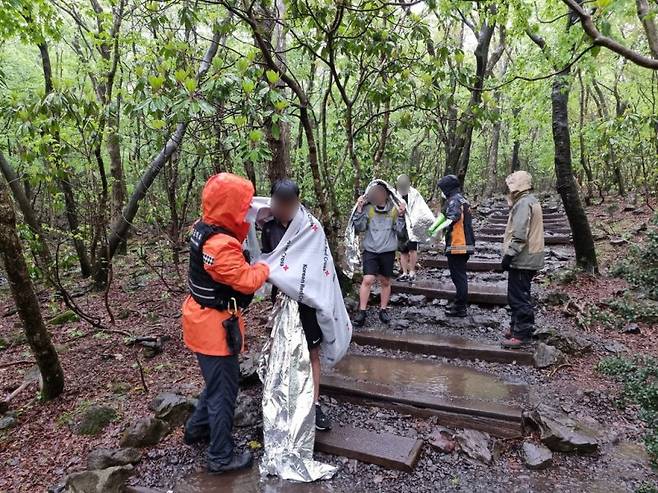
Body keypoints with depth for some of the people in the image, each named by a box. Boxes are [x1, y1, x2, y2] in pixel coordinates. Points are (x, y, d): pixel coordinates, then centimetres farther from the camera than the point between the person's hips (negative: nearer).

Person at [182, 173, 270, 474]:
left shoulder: (204, 229, 0)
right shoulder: (220, 246, -29)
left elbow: (238, 234, 10)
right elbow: (247, 280, -23)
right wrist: (265, 267, -4)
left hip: (205, 319, 10)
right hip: (215, 326, -10)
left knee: (219, 381, 27)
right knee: (223, 391, 6)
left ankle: (197, 428, 44)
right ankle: (221, 457, 23)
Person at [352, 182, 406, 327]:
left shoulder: (394, 209, -4)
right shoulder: (368, 208, -6)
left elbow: (401, 232, -4)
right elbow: (360, 228, -7)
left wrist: (401, 215, -17)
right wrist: (359, 209, -15)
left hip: (388, 251, 1)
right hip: (370, 251, -1)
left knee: (385, 282, 11)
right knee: (367, 280, -10)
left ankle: (383, 310, 26)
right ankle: (362, 311, 2)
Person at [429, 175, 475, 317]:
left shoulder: (454, 200, -12)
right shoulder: (462, 200, 19)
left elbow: (452, 218, -29)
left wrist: (438, 229, -33)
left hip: (457, 245, -10)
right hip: (465, 245, 10)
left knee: (458, 276, -4)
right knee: (460, 276, 19)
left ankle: (460, 308, 3)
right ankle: (459, 303, 30)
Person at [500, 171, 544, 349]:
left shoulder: (524, 203, -16)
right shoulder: (531, 201, 17)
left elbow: (519, 234, -23)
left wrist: (509, 254, -20)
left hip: (522, 260, -11)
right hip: (528, 259, 11)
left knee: (518, 297, -5)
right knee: (520, 296, 18)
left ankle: (521, 334, 0)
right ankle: (519, 328, 27)